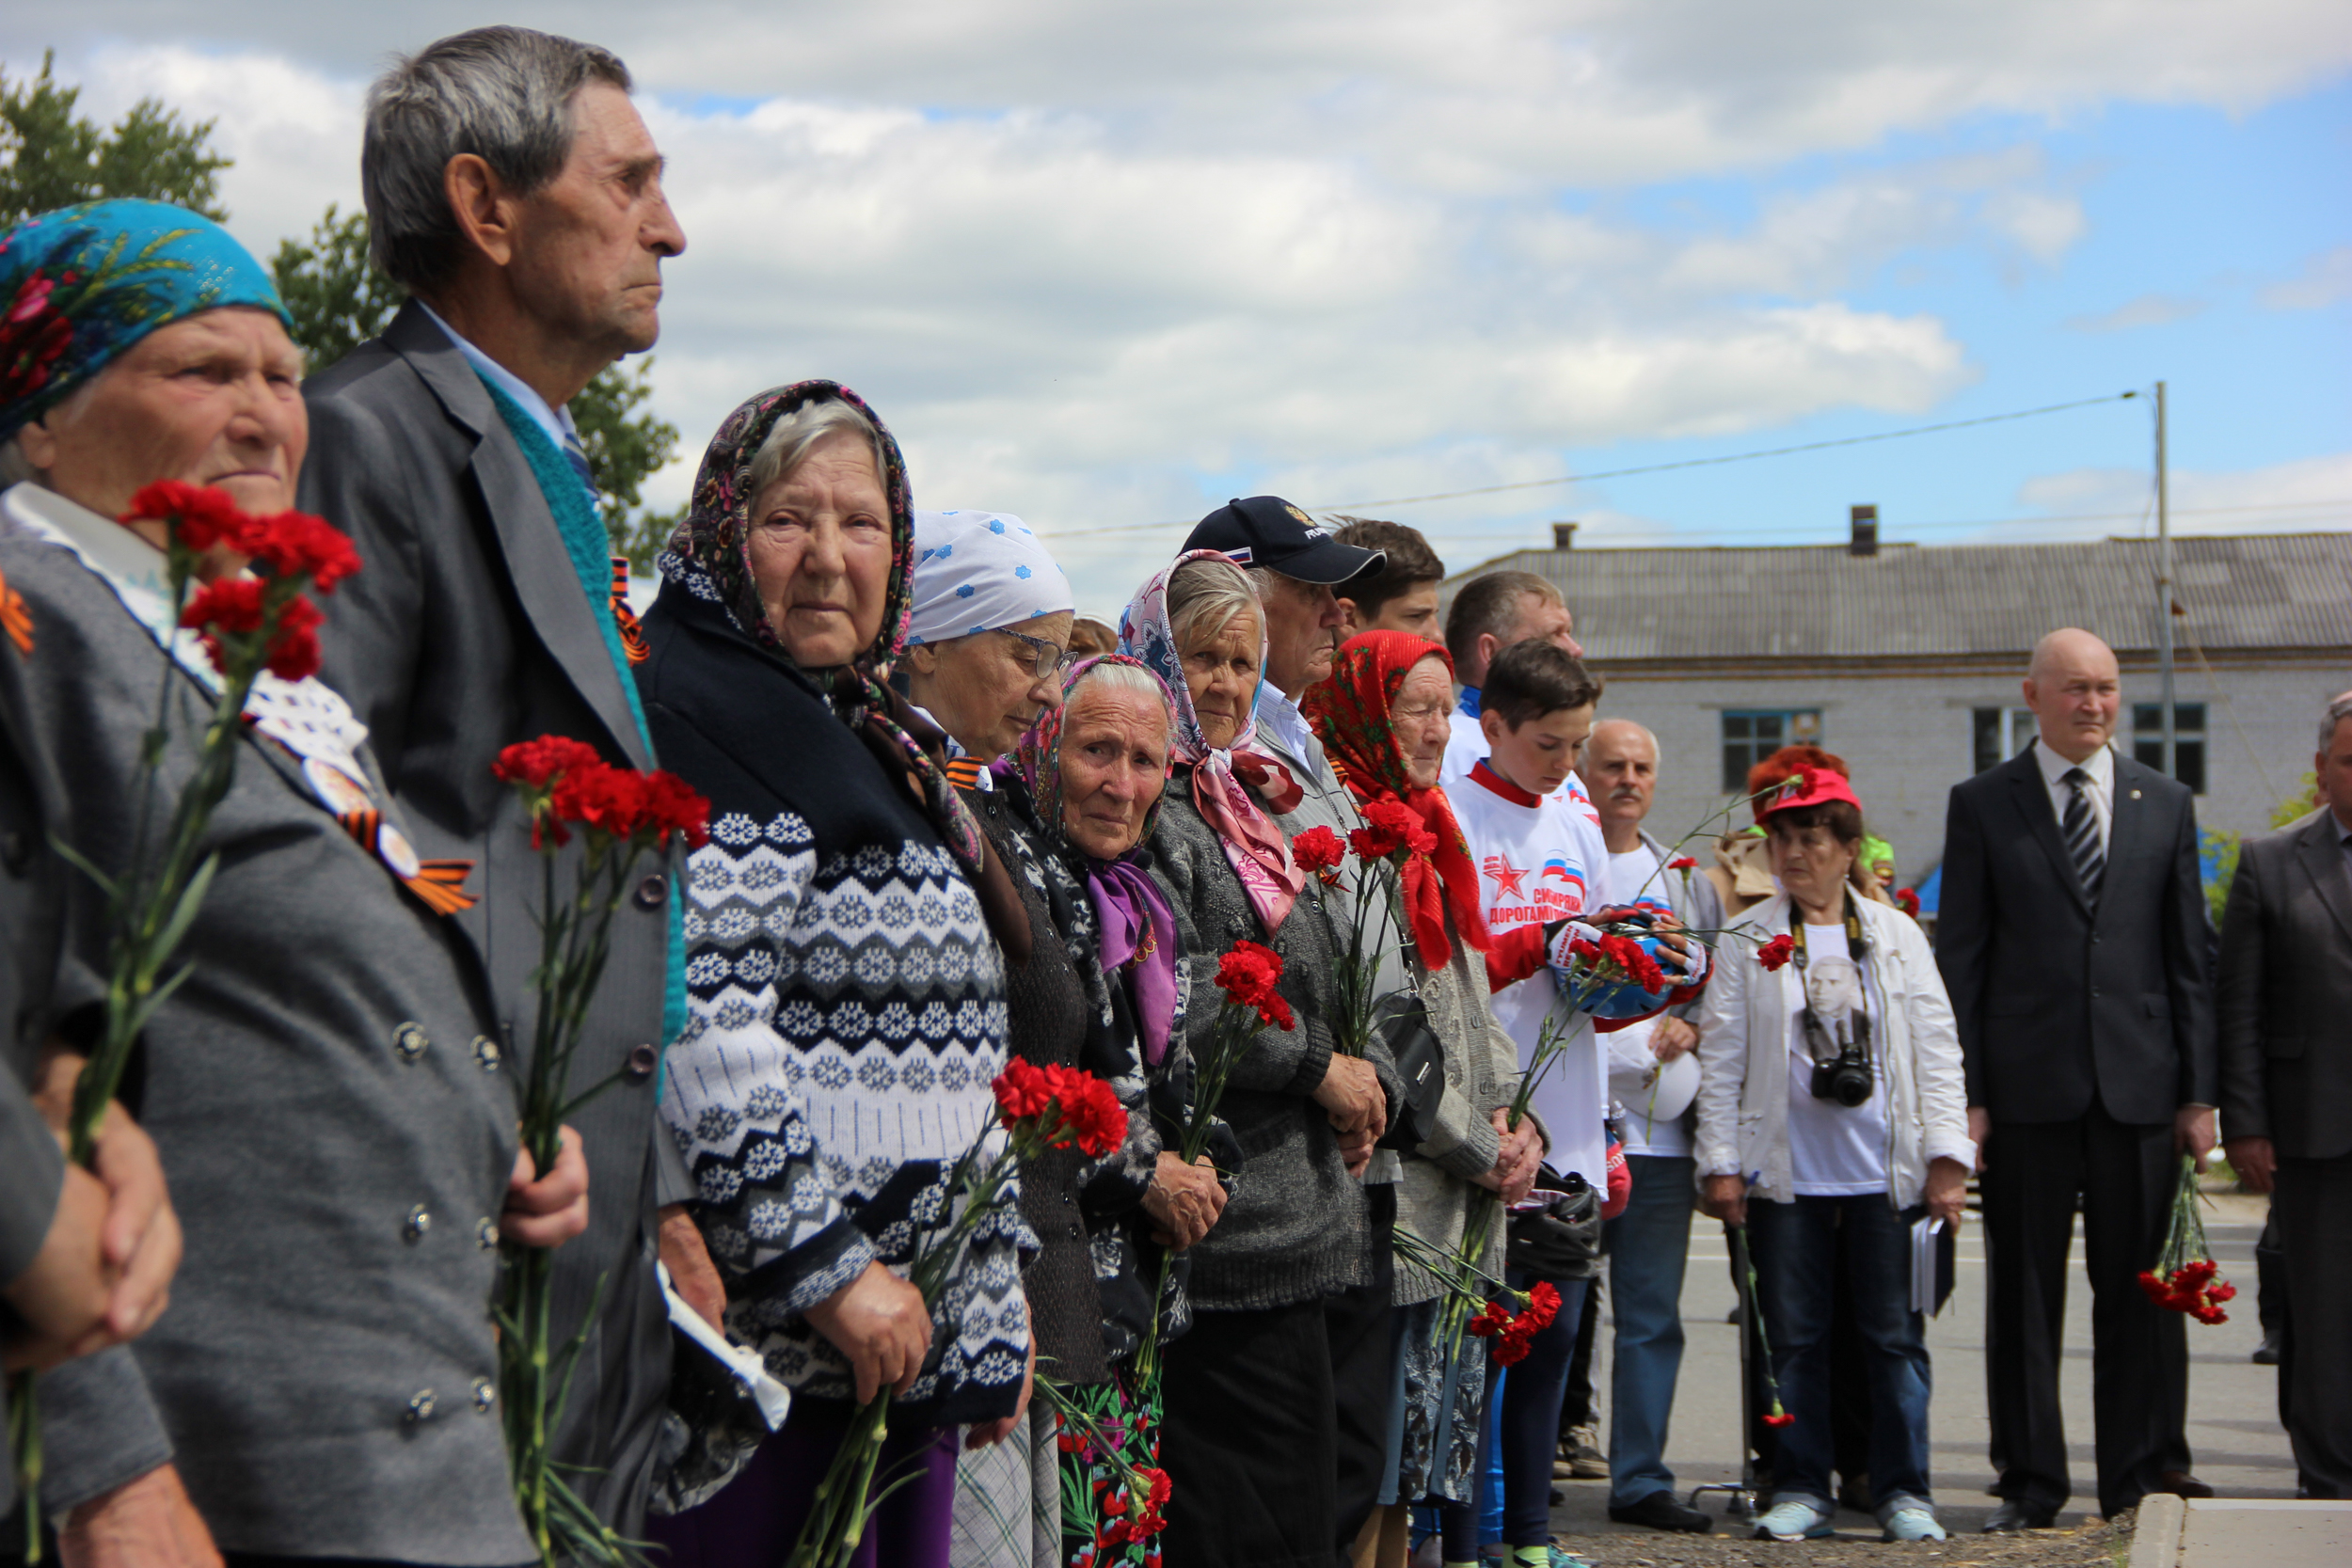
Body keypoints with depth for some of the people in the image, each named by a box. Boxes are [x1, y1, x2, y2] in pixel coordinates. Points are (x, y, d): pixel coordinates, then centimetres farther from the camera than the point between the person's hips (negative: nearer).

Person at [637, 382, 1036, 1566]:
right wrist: (828, 1270, -19)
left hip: (907, 1333, 9)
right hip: (776, 1341, -9)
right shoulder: (689, 710, -9)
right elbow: (701, 1033, -20)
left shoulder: (866, 735, 21)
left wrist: (994, 1300, 22)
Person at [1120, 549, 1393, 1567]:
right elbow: (1173, 1004, -20)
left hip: (1292, 1209, 10)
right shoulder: (1142, 809, -10)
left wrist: (1361, 1079, 4)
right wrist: (1318, 1068, -10)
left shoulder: (1245, 807, 20)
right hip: (1216, 1212, -10)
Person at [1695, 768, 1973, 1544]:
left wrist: (1947, 1156, 0)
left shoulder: (1897, 936, 8)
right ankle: (1801, 1488, 13)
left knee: (1895, 1334, 3)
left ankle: (1903, 1489, 12)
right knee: (1794, 1335, 4)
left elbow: (1936, 1050, 7)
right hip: (1785, 1174, 0)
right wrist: (1720, 1161, -2)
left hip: (1883, 1174, 0)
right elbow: (1721, 1058, 5)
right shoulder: (1746, 941, 6)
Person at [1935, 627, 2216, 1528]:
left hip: (2140, 1083, 2)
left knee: (2140, 1284, 4)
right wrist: (1964, 1096, -5)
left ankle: (2144, 1473, 14)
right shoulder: (1982, 805, 4)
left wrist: (2199, 1091, 3)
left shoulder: (2165, 804, 11)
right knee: (2024, 1288, 3)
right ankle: (2031, 1481, 12)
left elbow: (2190, 958, 10)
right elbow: (1959, 961, 2)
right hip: (2026, 1086, -1)